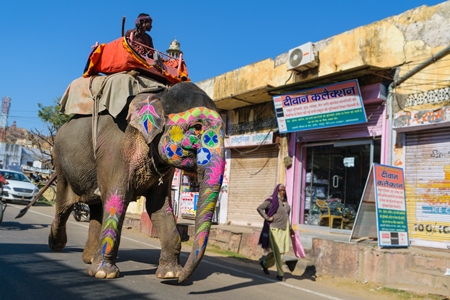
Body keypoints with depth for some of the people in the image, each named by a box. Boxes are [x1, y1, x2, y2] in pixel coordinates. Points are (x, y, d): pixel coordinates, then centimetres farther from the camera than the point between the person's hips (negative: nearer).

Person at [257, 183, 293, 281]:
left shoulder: (285, 202, 13)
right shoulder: (272, 201, -9)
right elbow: (259, 208, -14)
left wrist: (290, 228, 21)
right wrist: (267, 218, -16)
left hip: (284, 229, 7)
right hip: (275, 229, -7)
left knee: (283, 250, 9)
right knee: (278, 252, -3)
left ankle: (265, 263, 30)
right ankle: (280, 274, 7)